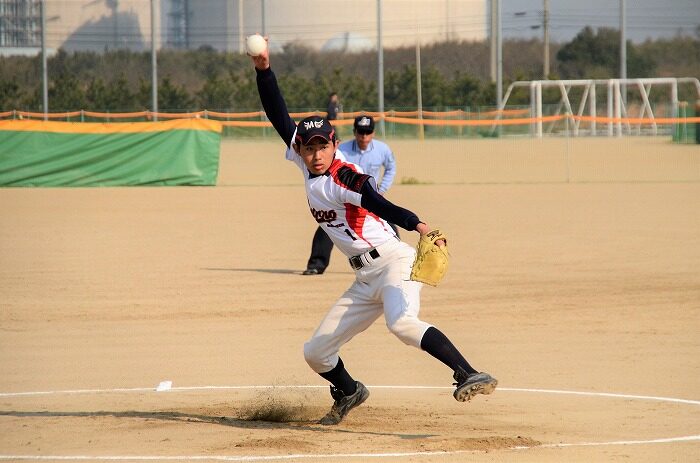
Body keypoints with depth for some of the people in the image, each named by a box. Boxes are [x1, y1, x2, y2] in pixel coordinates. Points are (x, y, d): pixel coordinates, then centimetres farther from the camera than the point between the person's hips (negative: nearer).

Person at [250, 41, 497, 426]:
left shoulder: (342, 178, -15)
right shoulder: (307, 165, 8)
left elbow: (379, 204, -32)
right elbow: (280, 117, 11)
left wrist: (418, 225, -48)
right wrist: (263, 69, 1)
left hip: (394, 262, -8)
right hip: (365, 280, 8)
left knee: (401, 322, -37)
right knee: (316, 353, 11)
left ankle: (469, 375, -44)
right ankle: (348, 392, 39)